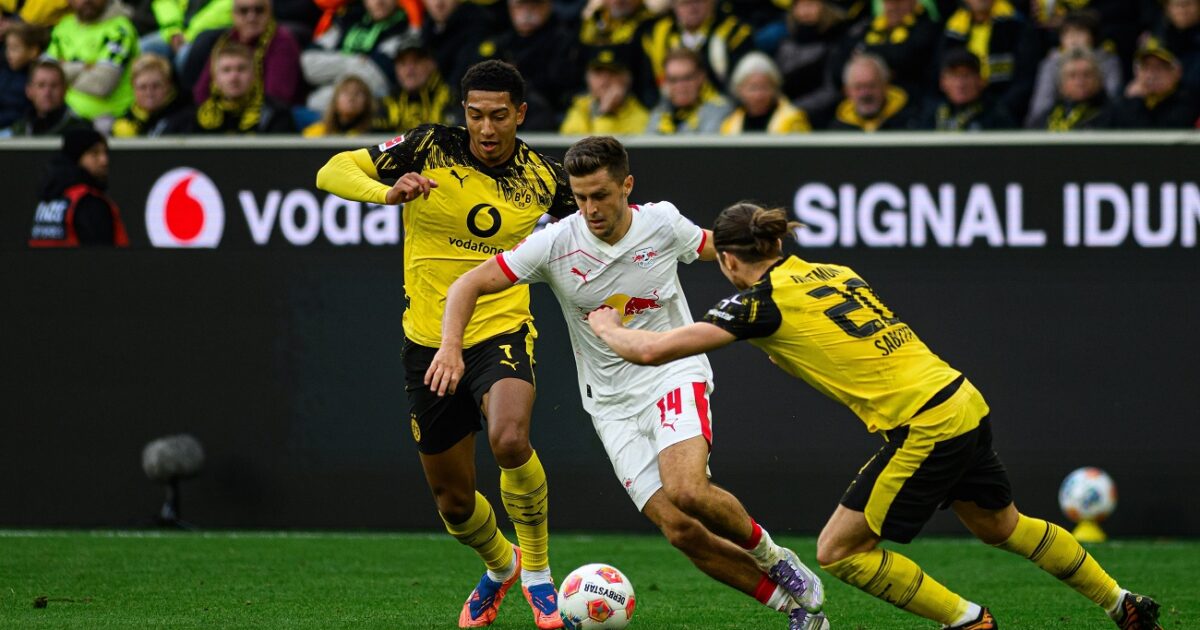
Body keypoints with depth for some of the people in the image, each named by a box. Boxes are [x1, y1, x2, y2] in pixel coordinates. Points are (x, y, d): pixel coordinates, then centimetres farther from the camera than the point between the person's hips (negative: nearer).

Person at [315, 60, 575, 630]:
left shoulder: (543, 178, -3)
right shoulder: (430, 149, -8)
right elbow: (332, 173, -10)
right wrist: (388, 192, -30)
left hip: (501, 332, -1)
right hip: (430, 341, 1)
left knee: (509, 439, -33)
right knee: (452, 499, 10)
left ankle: (538, 573, -10)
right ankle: (500, 567, 45)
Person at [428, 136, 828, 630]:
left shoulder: (663, 224, -7)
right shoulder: (556, 243, -10)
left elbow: (719, 250, 15)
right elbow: (468, 286, -8)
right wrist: (450, 346, -24)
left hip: (674, 376, -1)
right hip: (612, 401, 2)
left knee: (687, 491, -30)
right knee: (681, 531, -11)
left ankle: (772, 558, -2)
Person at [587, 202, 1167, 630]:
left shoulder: (762, 300, -8)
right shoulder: (833, 272, 14)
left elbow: (652, 350, -9)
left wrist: (607, 327, 11)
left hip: (925, 429, -8)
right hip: (963, 402, 8)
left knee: (838, 551, 2)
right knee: (1000, 526, 28)